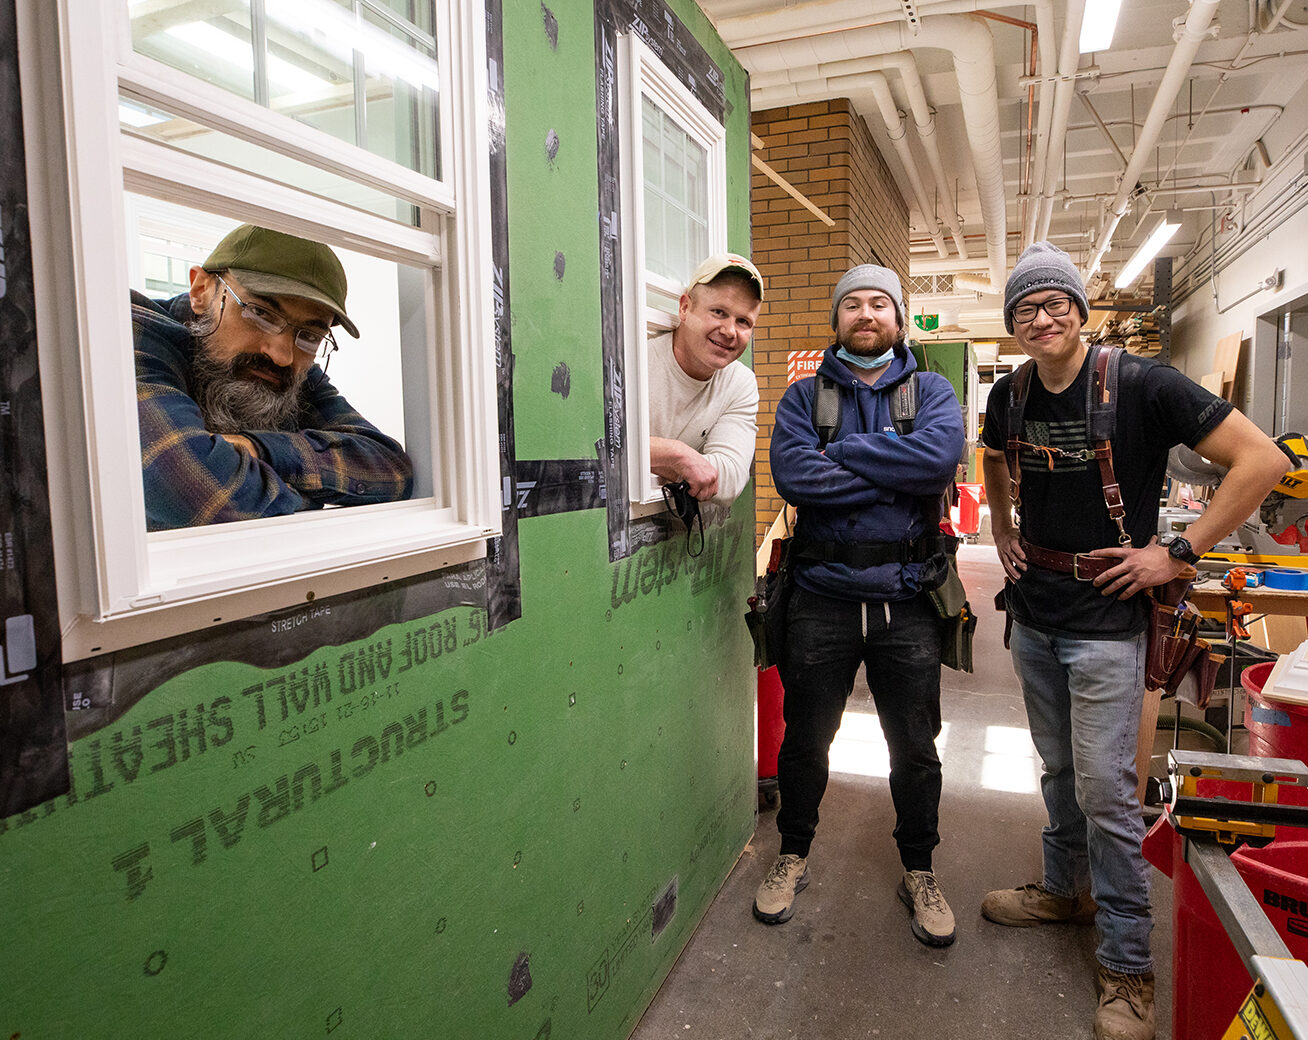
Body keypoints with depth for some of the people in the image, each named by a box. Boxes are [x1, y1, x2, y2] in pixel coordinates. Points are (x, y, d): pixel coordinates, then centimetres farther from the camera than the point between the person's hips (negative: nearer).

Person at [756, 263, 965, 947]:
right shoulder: (804, 396, 5)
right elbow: (792, 474, -15)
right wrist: (896, 474, -14)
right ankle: (793, 856, 37)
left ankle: (919, 871, 36)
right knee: (805, 740, 14)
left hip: (906, 602, 0)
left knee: (915, 749, 13)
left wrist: (842, 453, -14)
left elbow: (941, 455, -17)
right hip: (822, 600, 0)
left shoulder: (930, 391, 6)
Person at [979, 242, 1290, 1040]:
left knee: (1105, 786, -2)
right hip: (1033, 615, 6)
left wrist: (1180, 555, -17)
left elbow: (1262, 460, -16)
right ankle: (1066, 890, 40)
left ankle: (1128, 966, 14)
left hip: (1106, 622, -5)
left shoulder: (1139, 385, -15)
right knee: (1060, 768, 19)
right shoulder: (1010, 396, 2)